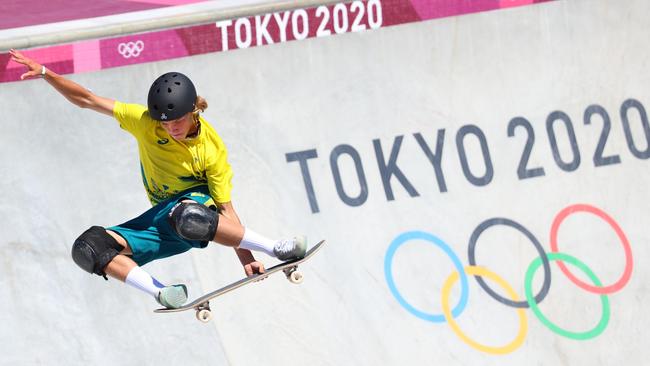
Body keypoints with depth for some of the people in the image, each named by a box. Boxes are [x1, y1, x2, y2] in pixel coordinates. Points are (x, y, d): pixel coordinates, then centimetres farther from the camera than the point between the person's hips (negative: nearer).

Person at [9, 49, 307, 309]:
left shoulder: (212, 148, -18)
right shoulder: (145, 121, -13)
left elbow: (226, 208, -15)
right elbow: (87, 100, -10)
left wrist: (246, 259, -22)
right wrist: (44, 73, -22)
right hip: (163, 217, 4)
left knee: (187, 218, -45)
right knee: (88, 248, -16)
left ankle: (276, 248, -30)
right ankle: (162, 293, -28)